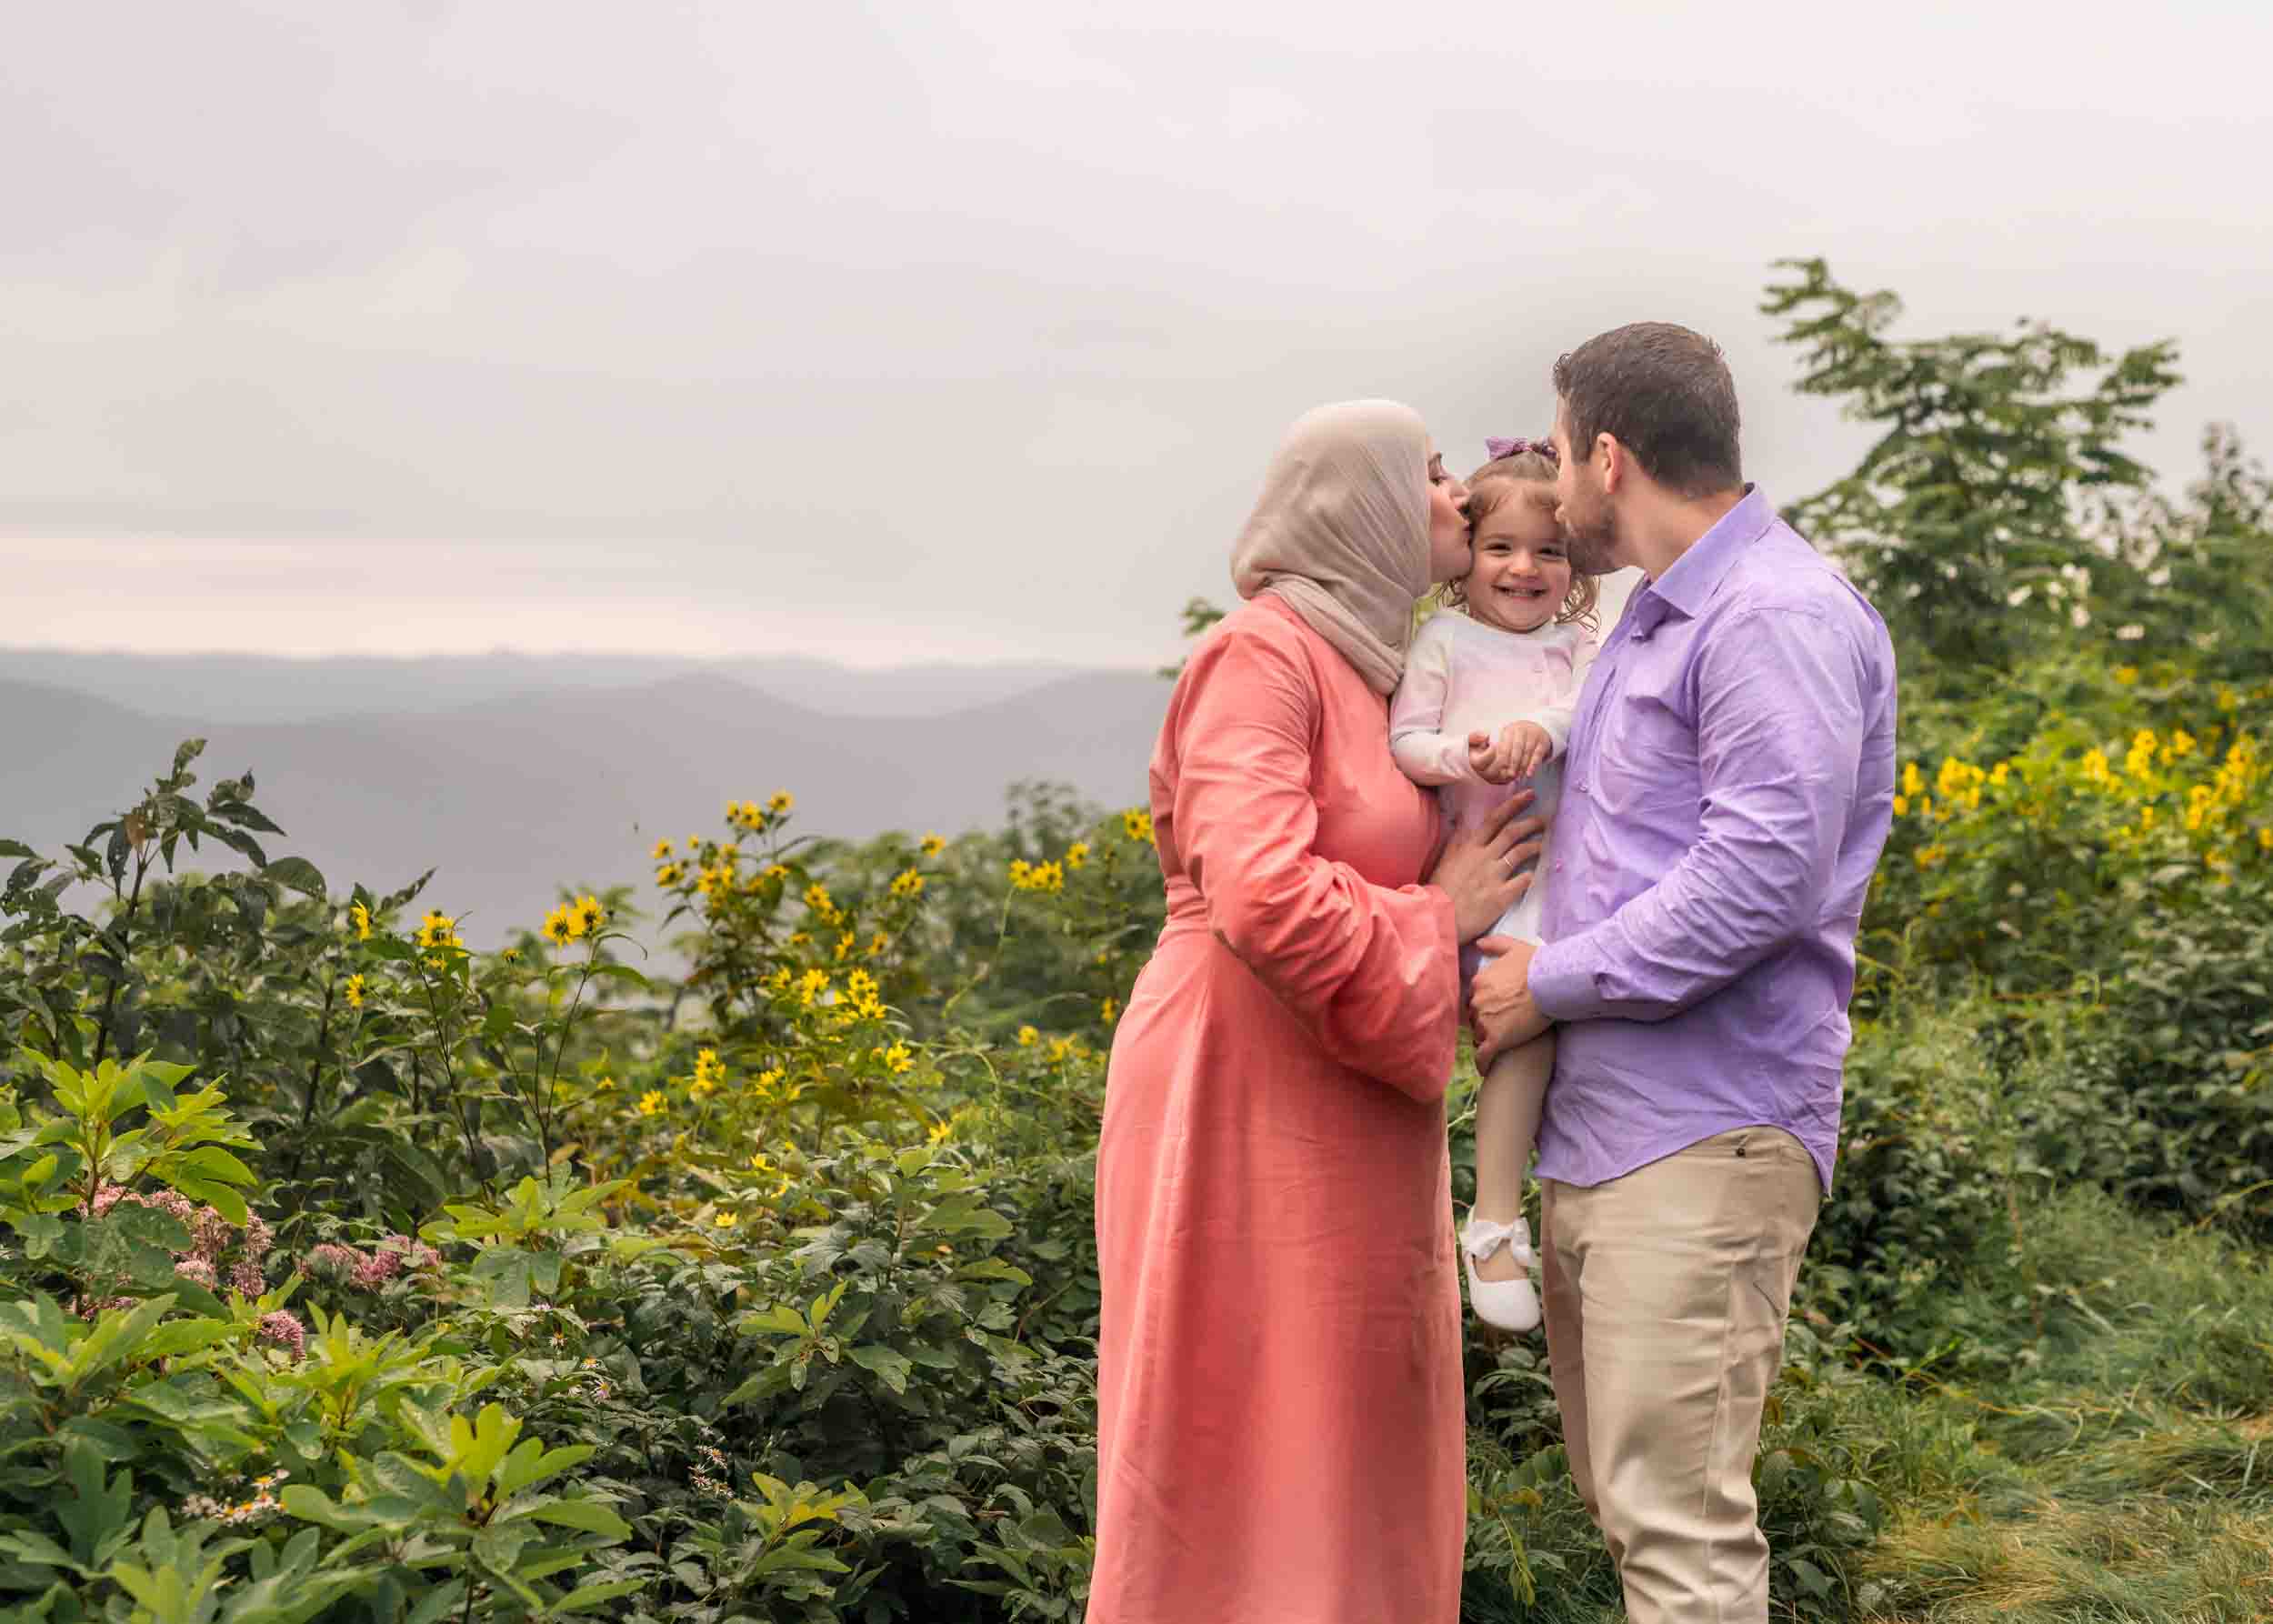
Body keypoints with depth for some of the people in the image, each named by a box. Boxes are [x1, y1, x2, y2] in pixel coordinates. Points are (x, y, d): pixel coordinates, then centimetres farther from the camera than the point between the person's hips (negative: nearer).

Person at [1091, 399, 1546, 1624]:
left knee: (1356, 1464, 11)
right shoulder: (1263, 654, -12)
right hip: (1247, 1111, -9)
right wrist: (1436, 917, -9)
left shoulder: (1382, 674, 14)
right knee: (1242, 1468, -4)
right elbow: (1263, 898, -24)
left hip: (1350, 1133, 9)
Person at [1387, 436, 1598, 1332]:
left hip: (1563, 867, 5)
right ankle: (1494, 1218, -12)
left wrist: (1541, 729, -25)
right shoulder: (1444, 642, 2)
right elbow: (1403, 740, -3)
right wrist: (1459, 755, -23)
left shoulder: (1576, 645, 12)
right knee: (1528, 1014, -17)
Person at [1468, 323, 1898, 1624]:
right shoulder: (1654, 621, 19)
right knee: (1625, 1494, 16)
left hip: (1703, 1138, -10)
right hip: (1602, 1128, 10)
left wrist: (1550, 984, -13)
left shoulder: (1780, 619, -12)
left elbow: (1763, 879, -21)